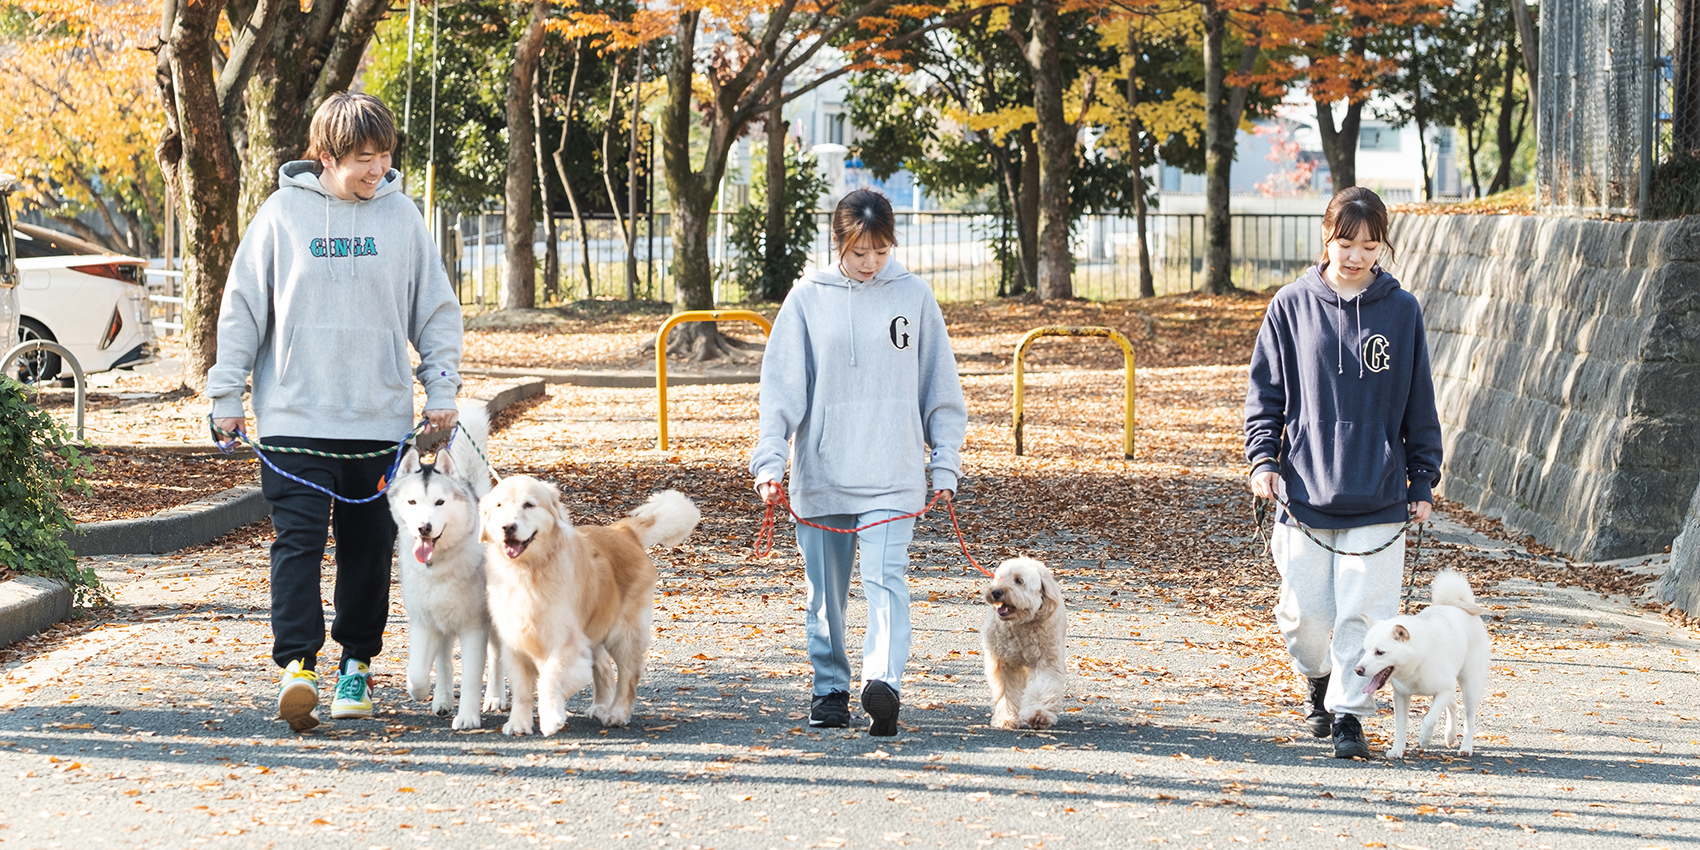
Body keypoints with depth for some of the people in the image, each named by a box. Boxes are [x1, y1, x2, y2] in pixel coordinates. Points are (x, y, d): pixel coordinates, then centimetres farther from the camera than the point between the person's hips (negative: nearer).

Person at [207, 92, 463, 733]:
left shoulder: (400, 215, 4)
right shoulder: (283, 212, 0)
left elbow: (436, 310, 12)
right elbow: (242, 307, 4)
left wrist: (441, 389, 4)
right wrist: (227, 395, 2)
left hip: (380, 419, 2)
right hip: (294, 416, -2)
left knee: (369, 547, 7)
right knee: (298, 539, -11)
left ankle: (357, 662, 19)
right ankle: (297, 666, -15)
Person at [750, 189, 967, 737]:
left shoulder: (913, 296, 4)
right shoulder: (807, 299, 2)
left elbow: (940, 387, 10)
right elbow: (781, 387, 2)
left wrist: (945, 464, 7)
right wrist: (769, 461, -7)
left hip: (893, 476, -1)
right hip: (820, 475, 1)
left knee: (885, 578, -16)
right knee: (825, 590, 8)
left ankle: (883, 683, -28)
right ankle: (830, 688, 21)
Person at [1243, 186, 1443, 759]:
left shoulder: (1401, 311, 3)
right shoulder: (1292, 306, 2)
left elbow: (1419, 405, 9)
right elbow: (1265, 390, 8)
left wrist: (1423, 481, 9)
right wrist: (1263, 456, -4)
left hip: (1378, 495, 0)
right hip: (1305, 491, 0)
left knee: (1363, 609, -6)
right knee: (1305, 611, 4)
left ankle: (1348, 711, 4)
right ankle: (1319, 680, 31)